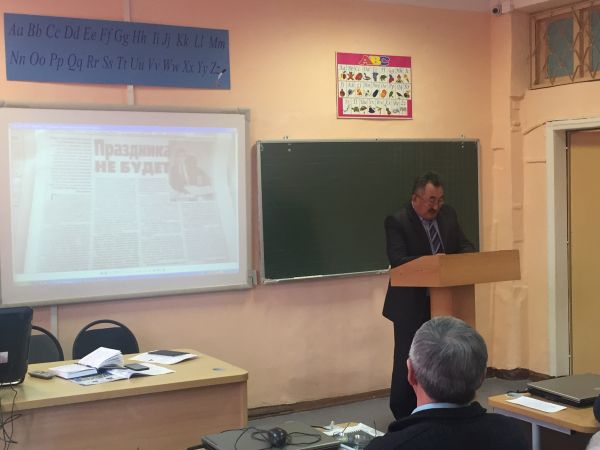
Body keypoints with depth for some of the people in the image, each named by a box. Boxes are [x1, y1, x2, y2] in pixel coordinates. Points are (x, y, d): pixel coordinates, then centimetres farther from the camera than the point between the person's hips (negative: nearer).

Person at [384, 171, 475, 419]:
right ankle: (403, 417, 15)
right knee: (407, 362, 1)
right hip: (411, 305, -6)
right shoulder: (397, 222, -13)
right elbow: (398, 260, -23)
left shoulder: (448, 214, 6)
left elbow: (465, 246, 8)